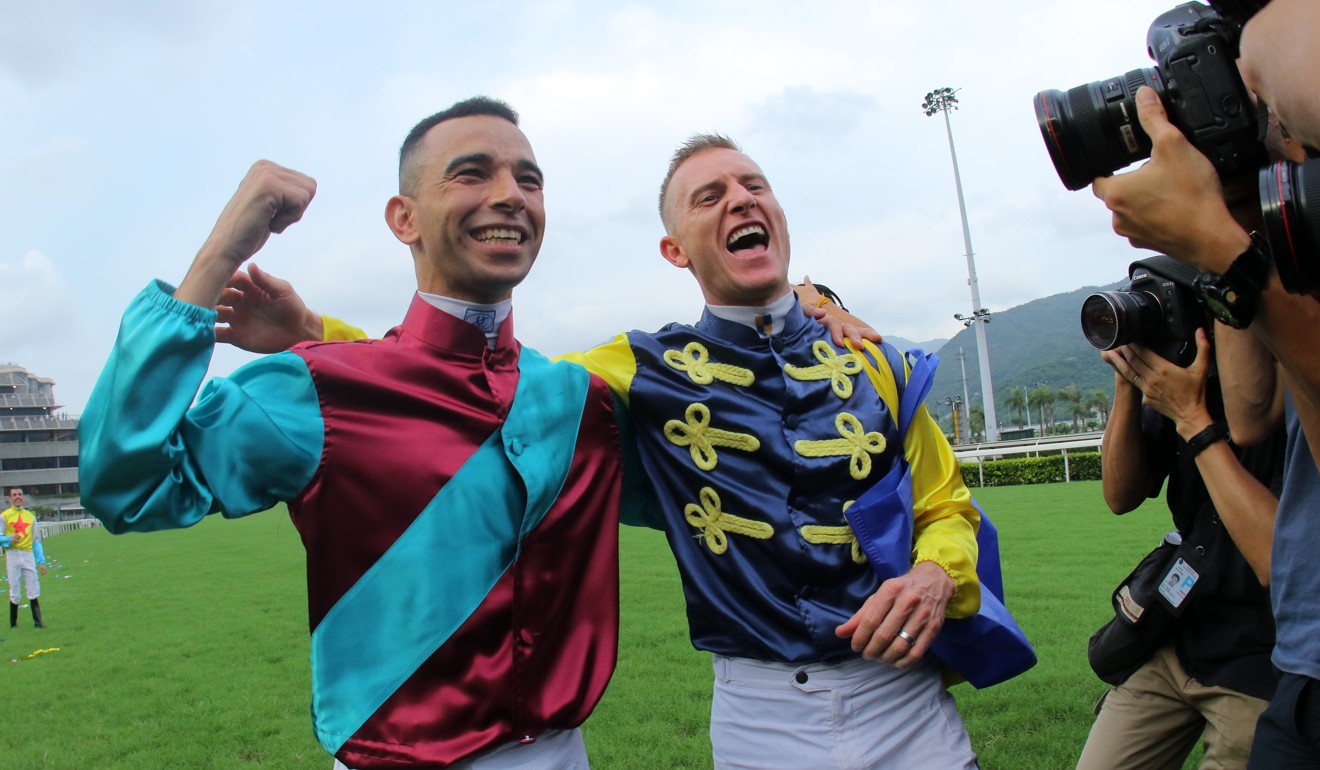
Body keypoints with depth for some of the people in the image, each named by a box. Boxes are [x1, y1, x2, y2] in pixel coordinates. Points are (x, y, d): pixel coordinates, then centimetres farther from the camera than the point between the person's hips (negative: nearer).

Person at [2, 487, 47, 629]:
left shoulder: (30, 516, 14)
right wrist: (9, 539, -23)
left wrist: (41, 561, 9)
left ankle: (38, 621, -2)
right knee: (15, 592, 1)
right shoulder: (4, 516, 3)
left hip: (28, 555, 3)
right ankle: (13, 624, 12)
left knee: (34, 591, -2)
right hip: (12, 555, -3)